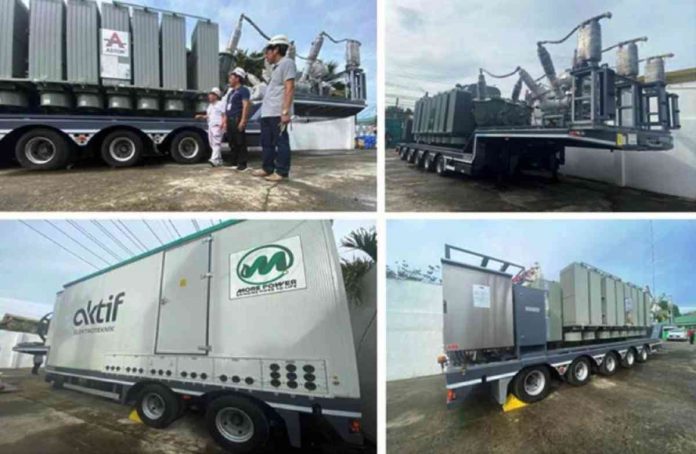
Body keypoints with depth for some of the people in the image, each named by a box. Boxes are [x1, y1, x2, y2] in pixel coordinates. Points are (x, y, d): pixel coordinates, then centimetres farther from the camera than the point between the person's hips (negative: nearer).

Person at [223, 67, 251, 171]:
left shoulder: (243, 90, -3)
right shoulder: (231, 92, 24)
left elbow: (246, 105, -13)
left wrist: (243, 120, -21)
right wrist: (225, 121, 17)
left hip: (238, 119, -9)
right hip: (230, 120, 9)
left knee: (240, 143, -8)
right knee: (232, 143, 10)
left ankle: (242, 164, -7)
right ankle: (234, 163, 16)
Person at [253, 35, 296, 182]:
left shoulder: (286, 63, -4)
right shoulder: (276, 67, 25)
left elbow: (289, 88, -14)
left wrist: (285, 111, -22)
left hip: (277, 113, -10)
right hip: (267, 113, 10)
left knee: (281, 142, -7)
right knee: (267, 142, 13)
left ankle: (282, 171, -4)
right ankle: (268, 168, 20)